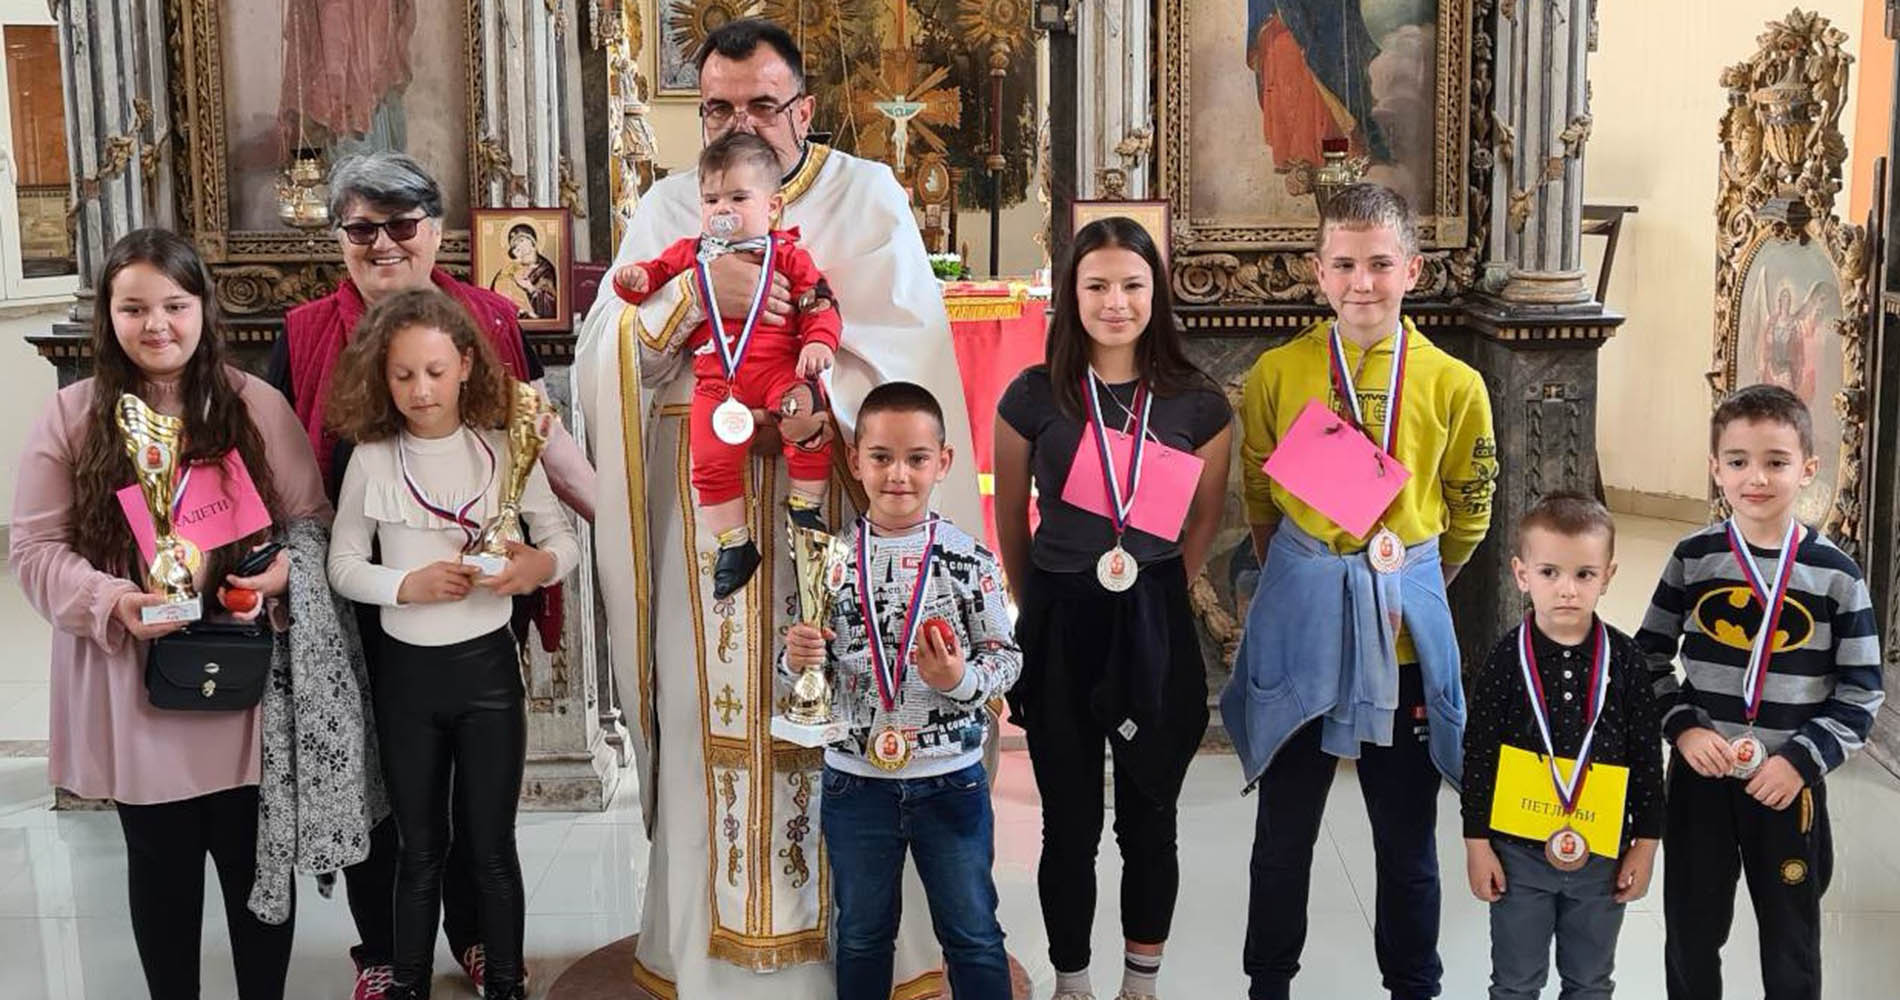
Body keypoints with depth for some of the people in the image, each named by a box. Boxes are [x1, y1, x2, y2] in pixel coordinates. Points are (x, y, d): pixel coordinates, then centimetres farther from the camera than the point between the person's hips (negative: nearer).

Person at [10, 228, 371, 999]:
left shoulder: (258, 406, -1)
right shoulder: (71, 416, -1)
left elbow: (310, 520, 4)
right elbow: (35, 547, -1)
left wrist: (282, 573, -18)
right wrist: (110, 600, -19)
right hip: (134, 690, 1)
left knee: (257, 861, 9)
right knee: (161, 866, 15)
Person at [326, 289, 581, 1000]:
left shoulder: (505, 449, -4)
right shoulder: (372, 458, -4)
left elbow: (564, 539, 0)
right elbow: (343, 564, -1)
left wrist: (540, 565, -21)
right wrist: (410, 585, -18)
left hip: (486, 665, -1)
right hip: (405, 669, 1)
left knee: (491, 843, 8)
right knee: (420, 847, 13)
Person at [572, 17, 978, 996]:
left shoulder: (866, 195, 3)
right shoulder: (670, 206, 9)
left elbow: (907, 341, -9)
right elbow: (607, 352, -2)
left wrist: (815, 407, -24)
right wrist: (700, 293, -18)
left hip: (835, 496, -2)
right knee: (716, 714, 3)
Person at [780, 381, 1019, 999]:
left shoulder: (968, 559, -8)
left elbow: (1005, 656, -2)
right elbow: (809, 664, 5)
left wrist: (963, 679, -22)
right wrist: (797, 660, -17)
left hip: (951, 779, -1)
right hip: (855, 779, 2)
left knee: (972, 935, 13)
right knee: (862, 935, 19)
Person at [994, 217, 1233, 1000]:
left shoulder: (1199, 405, -2)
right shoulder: (1033, 396, -3)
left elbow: (1202, 525, 9)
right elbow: (1012, 521, 8)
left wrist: (1151, 595, 11)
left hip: (1153, 626, 0)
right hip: (1059, 623, 0)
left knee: (1149, 824, 11)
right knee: (1070, 826, 10)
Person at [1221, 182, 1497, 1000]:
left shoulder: (1454, 385, -4)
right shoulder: (1277, 373, -5)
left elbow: (1469, 511, 10)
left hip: (1406, 621, 0)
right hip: (1299, 616, 0)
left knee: (1407, 833, 12)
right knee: (1285, 827, 13)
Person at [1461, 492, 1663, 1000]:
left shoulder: (1626, 660, -6)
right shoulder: (1506, 659, -9)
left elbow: (1648, 757, 1)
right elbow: (1479, 754, -5)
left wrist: (1645, 843, 1)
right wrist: (1477, 843, -4)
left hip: (1602, 853, 1)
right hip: (1518, 850, -1)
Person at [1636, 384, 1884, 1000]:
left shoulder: (1835, 573, -6)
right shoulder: (1693, 558, -3)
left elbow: (1861, 693, -4)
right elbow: (1649, 659, 3)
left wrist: (1803, 759, -14)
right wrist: (1683, 728, -12)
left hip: (1790, 783, 0)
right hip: (1699, 777, 1)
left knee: (1792, 948, 15)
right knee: (1692, 937, 14)